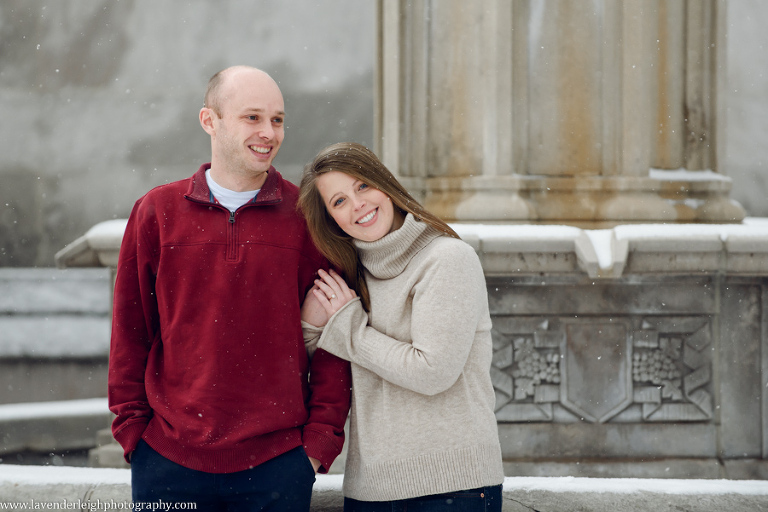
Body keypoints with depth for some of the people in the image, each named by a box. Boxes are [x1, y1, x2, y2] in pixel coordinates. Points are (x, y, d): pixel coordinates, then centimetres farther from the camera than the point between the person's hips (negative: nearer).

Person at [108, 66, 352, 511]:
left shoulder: (308, 216, 2)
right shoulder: (157, 212, 4)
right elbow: (130, 333, 8)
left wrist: (321, 439, -2)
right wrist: (132, 428, 2)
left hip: (278, 463, 0)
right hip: (168, 459, 1)